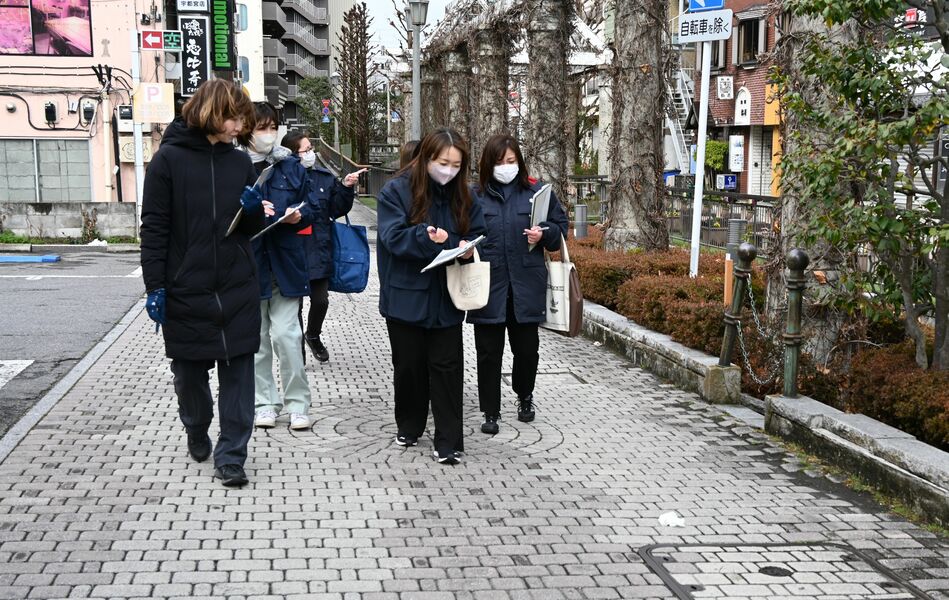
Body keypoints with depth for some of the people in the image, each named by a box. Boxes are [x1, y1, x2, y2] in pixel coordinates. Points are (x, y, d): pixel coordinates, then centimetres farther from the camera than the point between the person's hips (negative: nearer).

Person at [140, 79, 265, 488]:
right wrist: (155, 288, -11)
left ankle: (231, 456, 9)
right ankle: (197, 432, 39)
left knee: (238, 373, 1)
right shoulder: (169, 159, -6)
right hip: (186, 290, -2)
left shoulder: (240, 162, 6)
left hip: (237, 289, 3)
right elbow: (154, 227, -7)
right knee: (189, 371, 14)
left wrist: (253, 209, -10)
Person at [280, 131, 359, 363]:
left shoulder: (324, 177, 3)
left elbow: (338, 210, 7)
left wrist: (345, 188, -5)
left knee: (320, 299, 7)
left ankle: (313, 335, 36)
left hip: (318, 250, 3)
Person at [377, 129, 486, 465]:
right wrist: (427, 237, -33)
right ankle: (409, 426, 31)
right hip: (407, 296, -2)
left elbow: (477, 235, 11)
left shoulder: (462, 196, 5)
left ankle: (449, 442, 6)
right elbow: (393, 236, -16)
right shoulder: (397, 191, -8)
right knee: (409, 365, 11)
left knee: (447, 367, 1)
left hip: (446, 298, 2)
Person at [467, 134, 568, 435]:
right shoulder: (475, 196, 1)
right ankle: (490, 412, 18)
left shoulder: (537, 191, 3)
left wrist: (544, 234, -10)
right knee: (489, 351, 5)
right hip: (488, 286, -1)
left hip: (526, 287, 1)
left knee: (527, 348, 12)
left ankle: (524, 396, 39)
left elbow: (560, 225, 9)